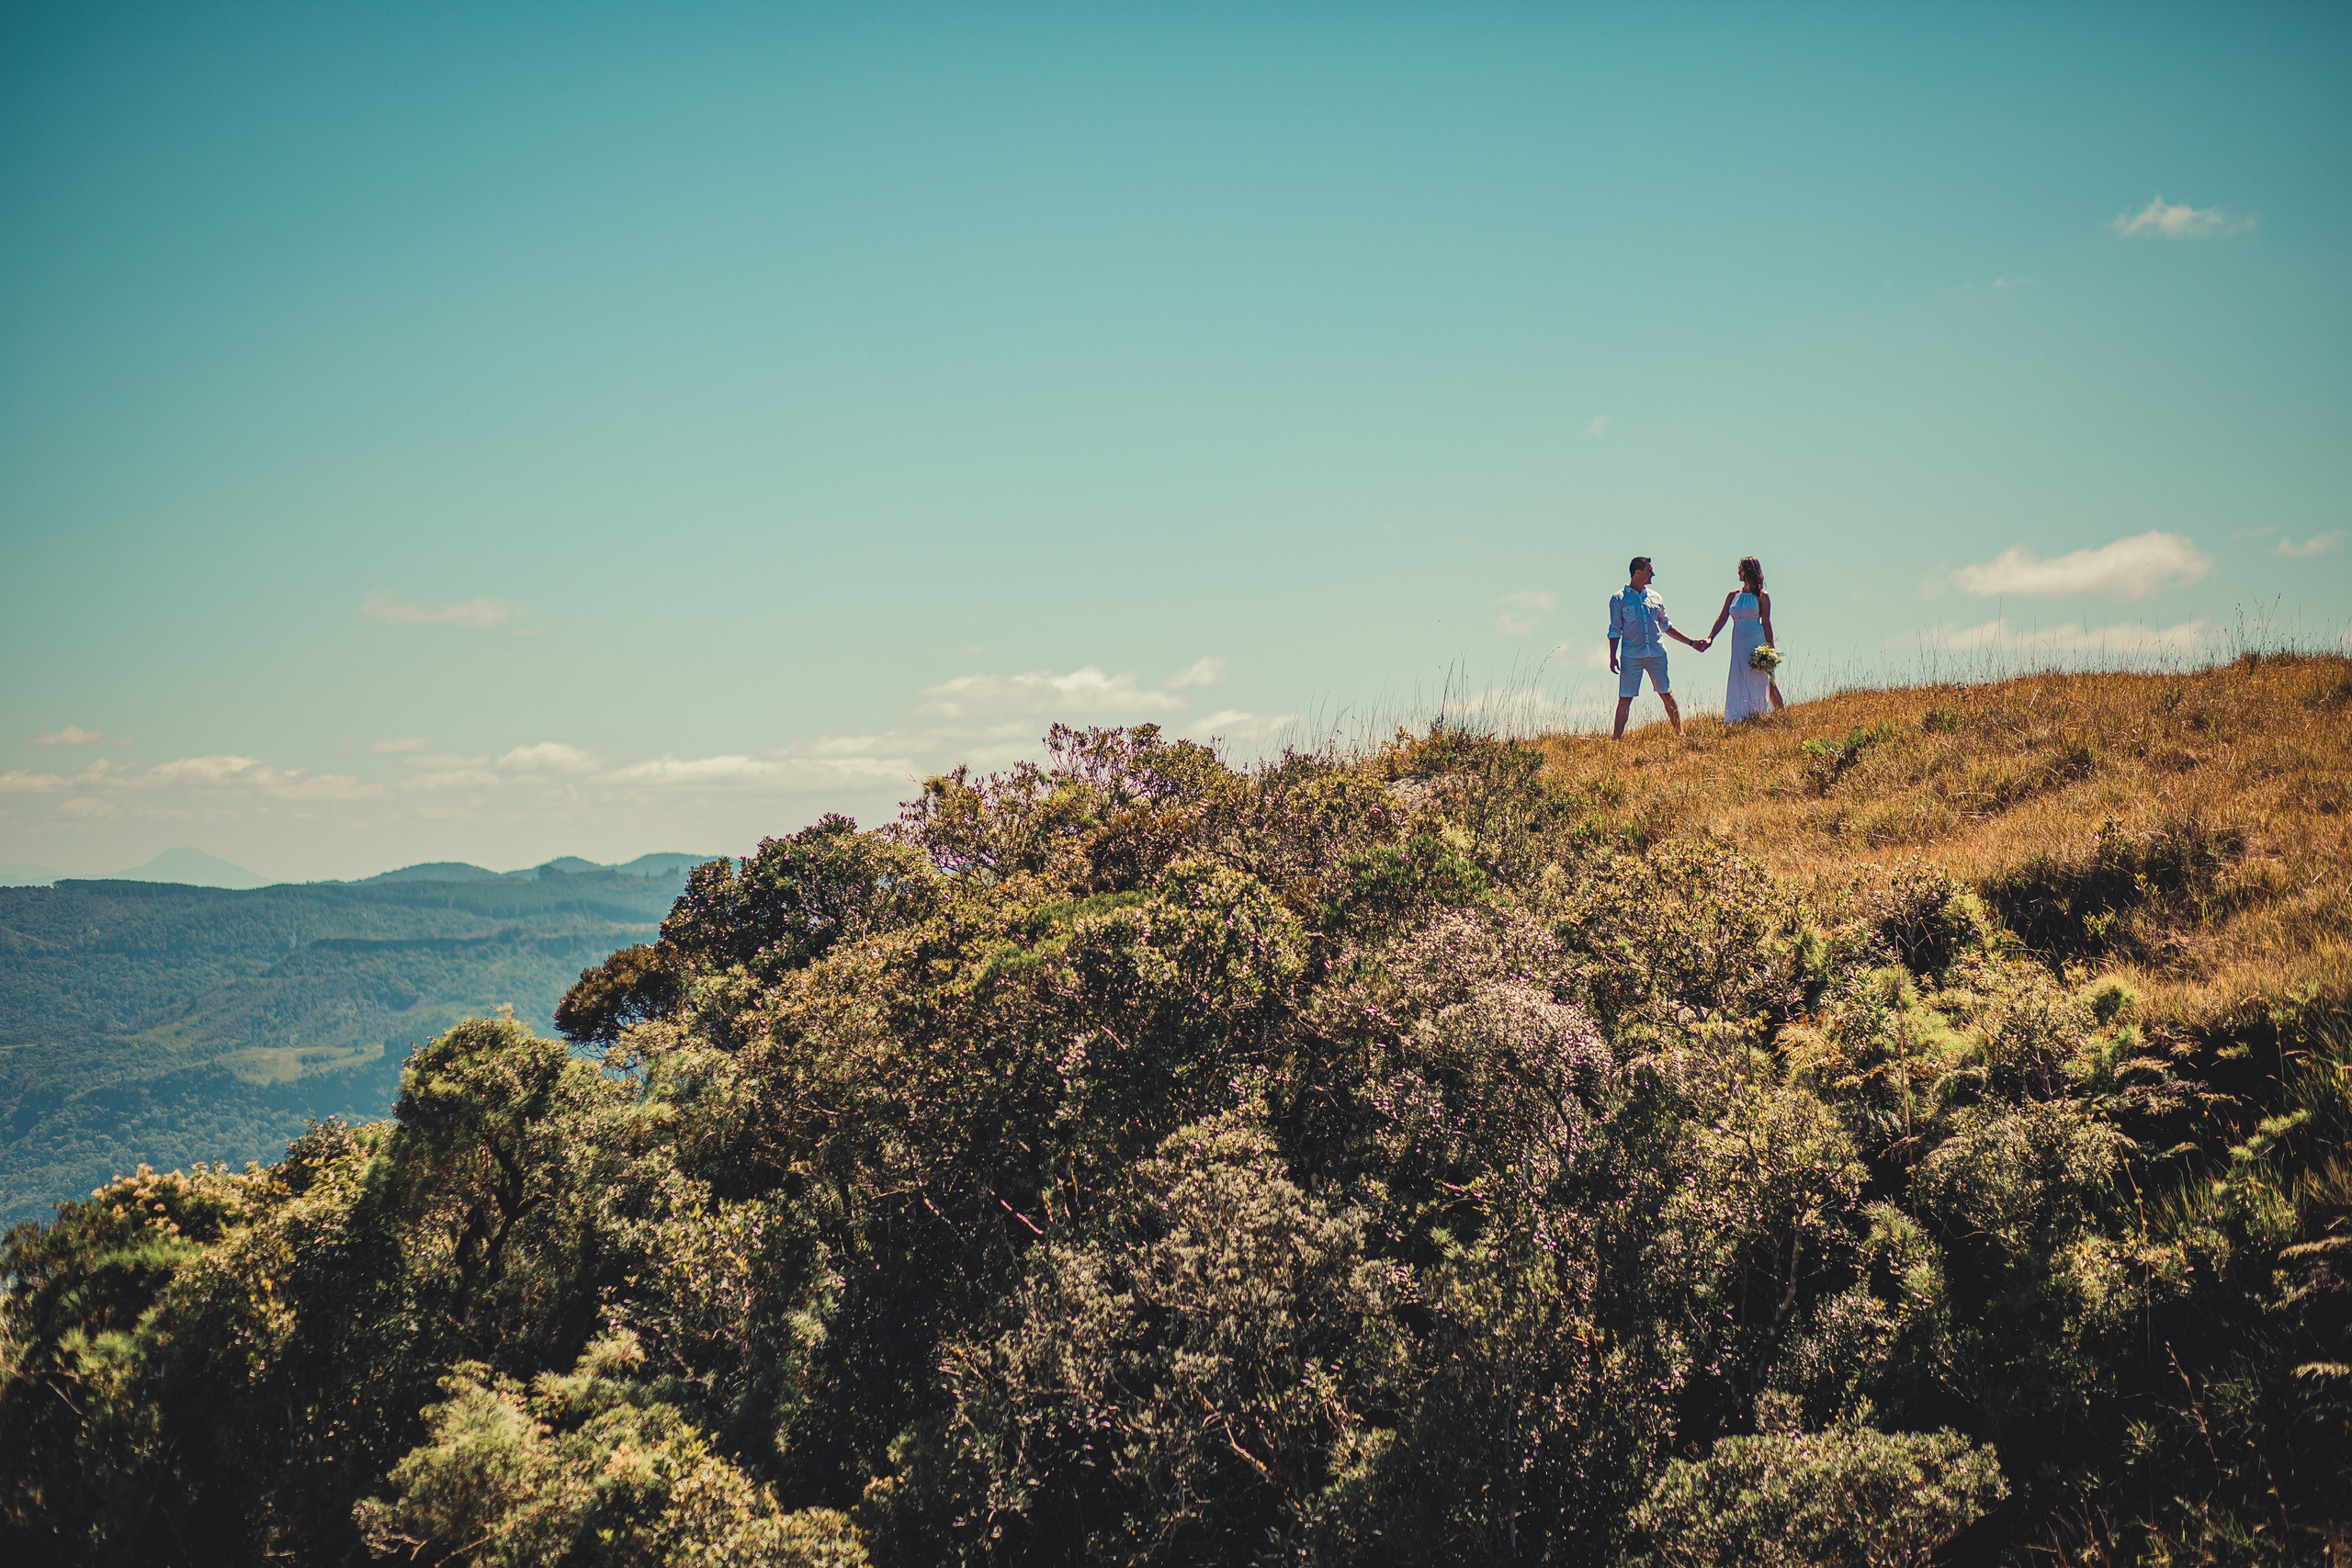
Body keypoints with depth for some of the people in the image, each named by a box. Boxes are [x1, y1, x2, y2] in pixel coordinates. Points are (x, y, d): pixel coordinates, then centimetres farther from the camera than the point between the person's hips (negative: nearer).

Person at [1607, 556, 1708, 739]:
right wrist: (1613, 657, -6)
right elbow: (1615, 631, 2)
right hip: (1631, 655, -3)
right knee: (1625, 698, -5)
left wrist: (1691, 643, 18)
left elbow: (1666, 626, 21)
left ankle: (1679, 733, 12)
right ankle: (1617, 738, 0)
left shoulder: (1655, 598, 13)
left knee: (1667, 694, 6)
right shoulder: (1619, 599, 2)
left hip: (1657, 654, 3)